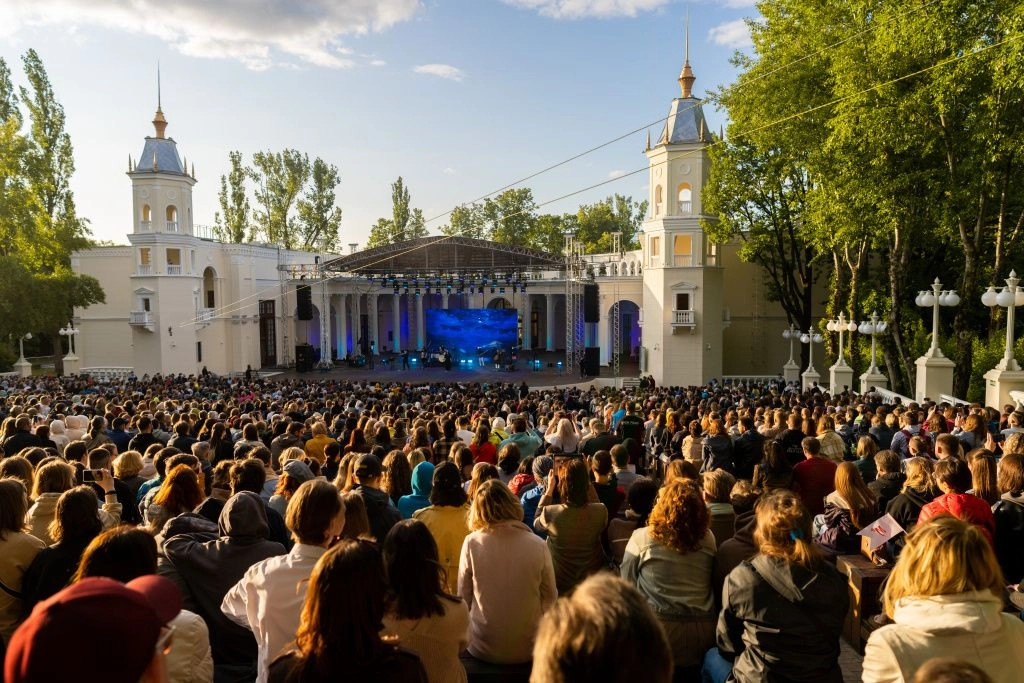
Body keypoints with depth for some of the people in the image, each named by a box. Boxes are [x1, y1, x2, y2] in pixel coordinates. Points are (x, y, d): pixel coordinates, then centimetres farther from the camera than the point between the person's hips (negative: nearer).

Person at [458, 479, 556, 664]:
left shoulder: (472, 543, -14)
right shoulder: (538, 545, -12)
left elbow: (464, 598, -3)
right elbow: (550, 597, 0)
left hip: (483, 649, 0)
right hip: (528, 649, 0)